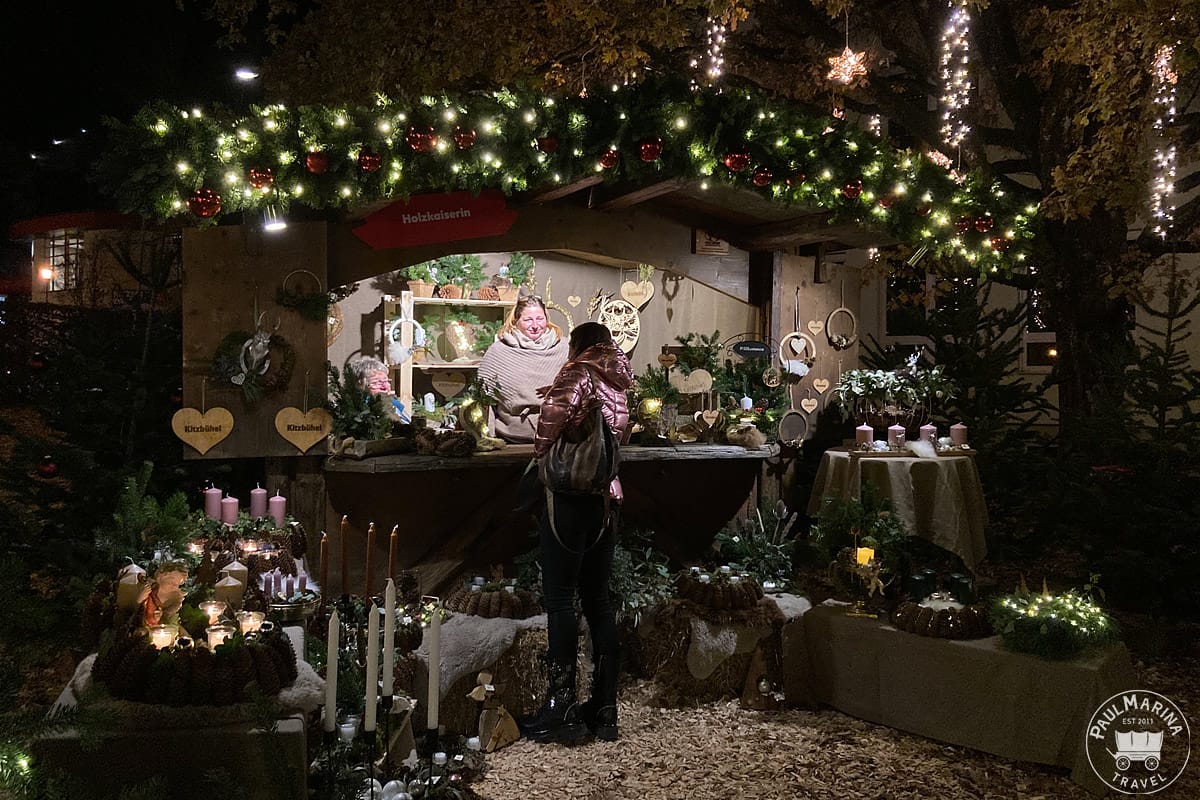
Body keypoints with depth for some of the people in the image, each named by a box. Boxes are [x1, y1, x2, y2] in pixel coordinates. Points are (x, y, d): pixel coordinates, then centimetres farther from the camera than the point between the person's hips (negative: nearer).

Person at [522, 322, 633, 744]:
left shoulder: (580, 372, -3)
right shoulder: (619, 386, 20)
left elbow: (559, 408, -20)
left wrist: (542, 446, -3)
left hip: (572, 493, -8)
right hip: (607, 498, 8)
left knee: (559, 601, -6)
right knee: (598, 601, 9)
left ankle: (562, 709, -7)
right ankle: (604, 710, 12)